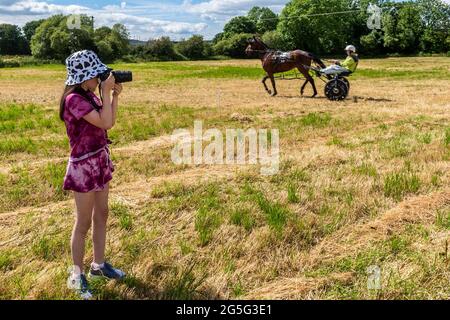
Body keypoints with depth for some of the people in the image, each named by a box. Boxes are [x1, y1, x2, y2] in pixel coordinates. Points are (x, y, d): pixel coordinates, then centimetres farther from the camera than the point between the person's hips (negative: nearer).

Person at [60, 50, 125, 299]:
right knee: (84, 223, 3)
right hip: (83, 166, -8)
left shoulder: (90, 96, 6)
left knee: (101, 215, 16)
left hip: (100, 161, 8)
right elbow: (105, 123, -26)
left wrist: (115, 95, 3)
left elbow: (111, 122, 11)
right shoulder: (74, 99, -20)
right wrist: (106, 92, -19)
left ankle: (98, 265, 31)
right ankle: (77, 275, 18)